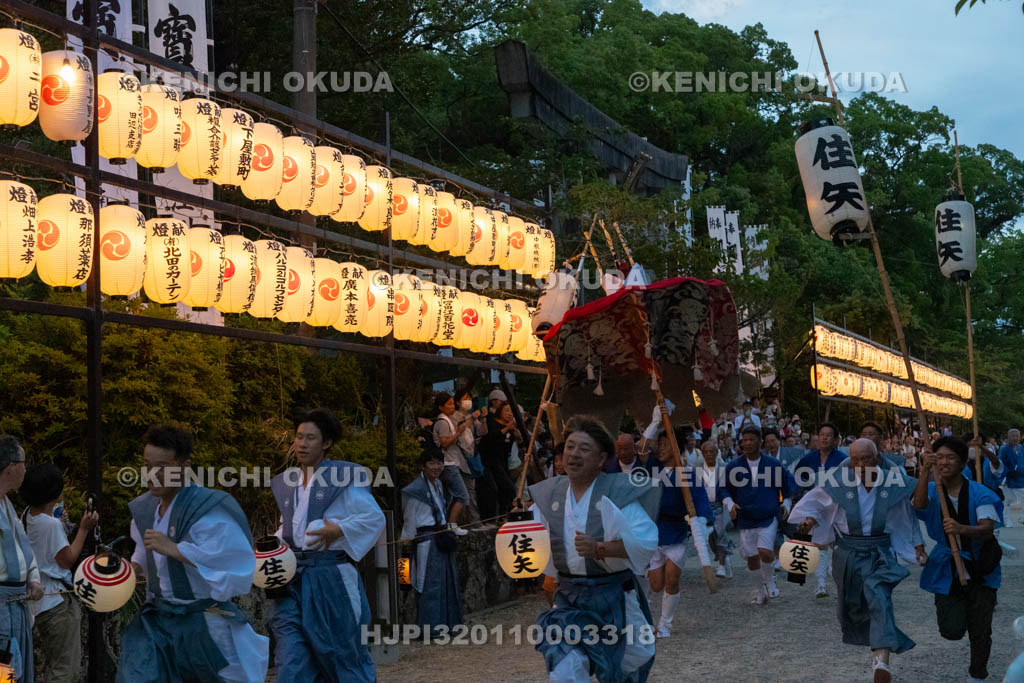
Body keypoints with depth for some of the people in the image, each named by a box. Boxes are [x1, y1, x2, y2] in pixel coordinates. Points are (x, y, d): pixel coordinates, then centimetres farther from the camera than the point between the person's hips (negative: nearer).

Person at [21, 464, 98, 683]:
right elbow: (67, 560, -15)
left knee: (54, 665, 21)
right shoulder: (51, 524, -21)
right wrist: (84, 529, -11)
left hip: (38, 600, 10)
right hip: (58, 602, -10)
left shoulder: (27, 515, 5)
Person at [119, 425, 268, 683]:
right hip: (156, 620, 6)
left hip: (204, 625, -6)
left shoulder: (208, 509, -21)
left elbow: (236, 566, -29)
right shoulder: (144, 508, 4)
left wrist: (173, 548, -28)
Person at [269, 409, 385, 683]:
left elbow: (375, 519, -4)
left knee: (344, 650, 7)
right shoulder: (285, 482, 13)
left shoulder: (344, 477, -4)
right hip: (292, 578, 5)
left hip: (330, 575, -5)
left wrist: (339, 530, -17)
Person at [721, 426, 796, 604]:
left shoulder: (773, 464, -3)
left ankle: (770, 581, 11)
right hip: (745, 520, 2)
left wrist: (786, 504, 7)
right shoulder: (733, 466, -2)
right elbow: (723, 489, 9)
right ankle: (759, 590, 27)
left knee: (765, 552, -18)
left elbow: (788, 485, 13)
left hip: (769, 518, -2)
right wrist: (730, 504, -7)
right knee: (751, 557, 5)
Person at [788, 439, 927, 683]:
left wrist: (919, 547, 8)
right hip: (848, 552, 2)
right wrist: (810, 519, -15)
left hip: (879, 552, -2)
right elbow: (812, 501, 5)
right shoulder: (839, 483, -11)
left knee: (879, 598, -25)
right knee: (852, 605, 16)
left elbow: (909, 518, 7)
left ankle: (882, 660, -37)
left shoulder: (893, 483, -9)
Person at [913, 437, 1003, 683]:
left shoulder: (980, 493, -11)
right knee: (952, 631, -5)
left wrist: (963, 529, -46)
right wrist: (925, 471, -42)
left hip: (979, 568, -1)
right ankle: (959, 607, 31)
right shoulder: (932, 491, -4)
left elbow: (988, 529, -25)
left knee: (980, 633, 3)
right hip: (947, 568, 1)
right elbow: (919, 504, -27)